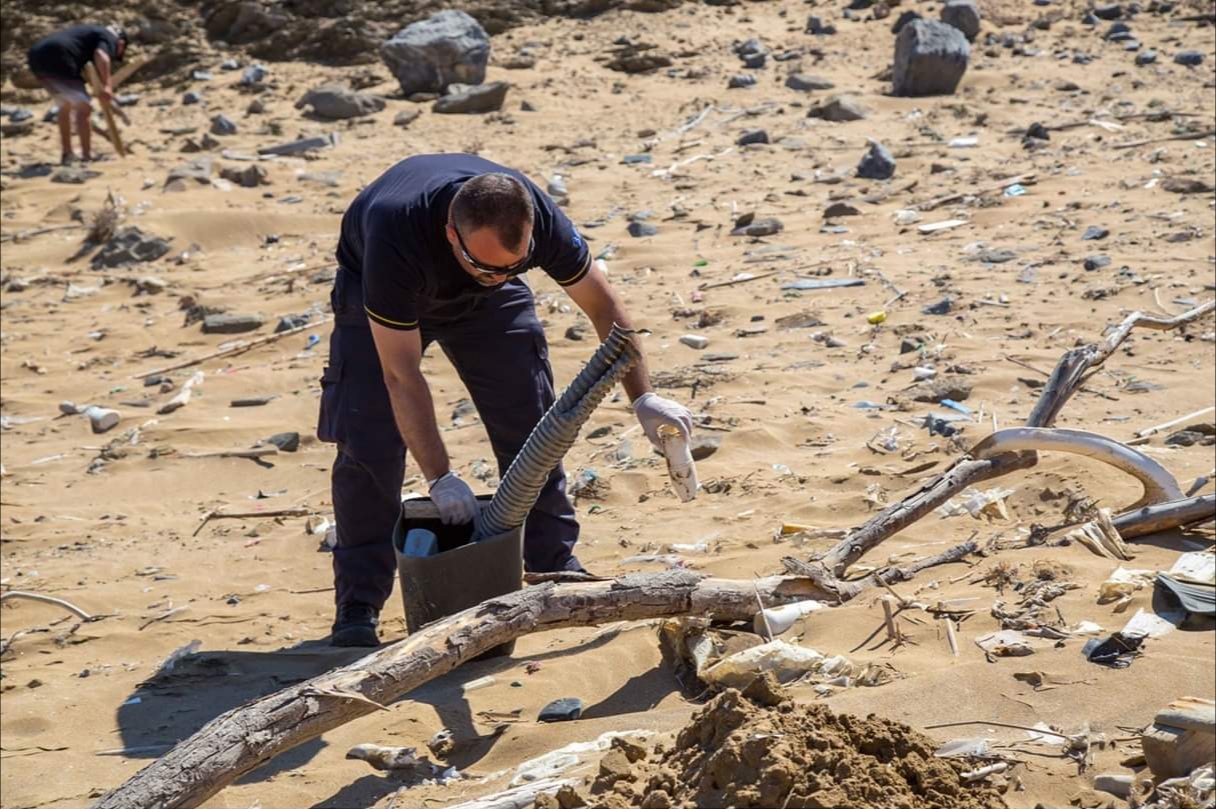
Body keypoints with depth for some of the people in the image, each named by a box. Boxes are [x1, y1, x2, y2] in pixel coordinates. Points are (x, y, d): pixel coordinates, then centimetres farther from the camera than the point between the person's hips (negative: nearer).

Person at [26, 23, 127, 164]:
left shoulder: (91, 32, 35)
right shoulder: (110, 38, 8)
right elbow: (101, 56, -15)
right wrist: (106, 85, -25)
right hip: (57, 60, -9)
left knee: (66, 106, 24)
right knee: (83, 108, -4)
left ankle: (67, 154, 29)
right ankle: (87, 156, -6)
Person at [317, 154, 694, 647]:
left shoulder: (537, 218, -34)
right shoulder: (395, 233, -44)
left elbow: (602, 305, -16)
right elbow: (401, 374, -37)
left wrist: (642, 398, -19)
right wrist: (439, 478, -36)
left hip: (484, 302, 3)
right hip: (378, 292, -3)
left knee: (531, 424, -3)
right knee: (369, 441, -15)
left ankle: (557, 568, 13)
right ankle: (357, 606, -6)